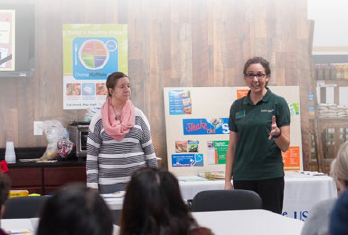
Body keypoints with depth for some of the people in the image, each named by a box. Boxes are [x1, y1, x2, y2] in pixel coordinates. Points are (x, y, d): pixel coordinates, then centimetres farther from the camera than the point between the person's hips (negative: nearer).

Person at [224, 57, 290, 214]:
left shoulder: (278, 103, -1)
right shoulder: (237, 106, 8)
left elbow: (285, 146, -2)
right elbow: (232, 146, 10)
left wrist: (277, 133, -23)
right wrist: (227, 180, 4)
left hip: (271, 176, -3)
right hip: (243, 176, 3)